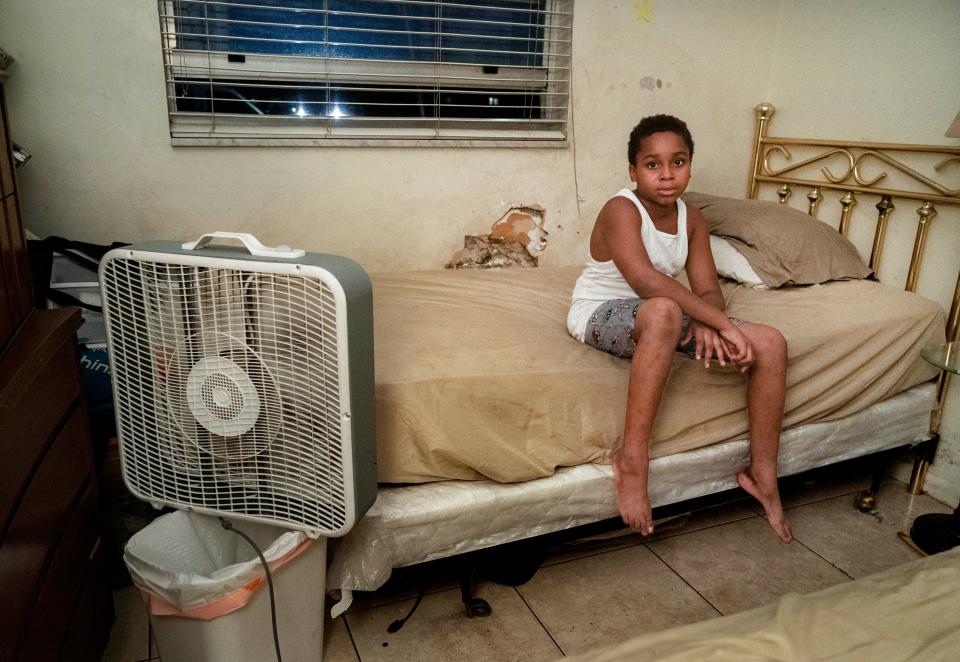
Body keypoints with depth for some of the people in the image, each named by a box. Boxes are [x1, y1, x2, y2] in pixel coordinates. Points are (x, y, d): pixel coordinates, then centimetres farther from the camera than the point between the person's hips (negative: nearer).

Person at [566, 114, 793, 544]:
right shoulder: (621, 210, -19)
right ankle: (633, 458, -32)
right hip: (600, 314, -7)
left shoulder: (692, 218, 2)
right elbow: (645, 280, -36)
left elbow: (708, 289, -2)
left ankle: (762, 473, 5)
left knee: (770, 344, -8)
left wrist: (707, 322, -27)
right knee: (662, 312, -43)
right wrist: (723, 322, -37)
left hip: (658, 317, 7)